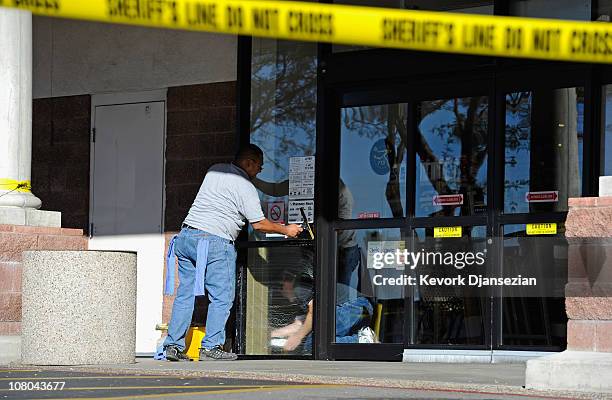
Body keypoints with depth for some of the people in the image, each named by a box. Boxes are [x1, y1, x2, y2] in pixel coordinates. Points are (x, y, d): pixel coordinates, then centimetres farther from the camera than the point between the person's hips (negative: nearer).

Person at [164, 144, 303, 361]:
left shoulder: (214, 170, 16)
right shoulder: (245, 187, -5)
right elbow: (259, 224, -2)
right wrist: (286, 230, 12)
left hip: (186, 235, 8)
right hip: (214, 241, -8)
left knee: (185, 294, 9)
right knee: (222, 296, 0)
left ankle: (174, 346, 7)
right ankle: (211, 346, -3)